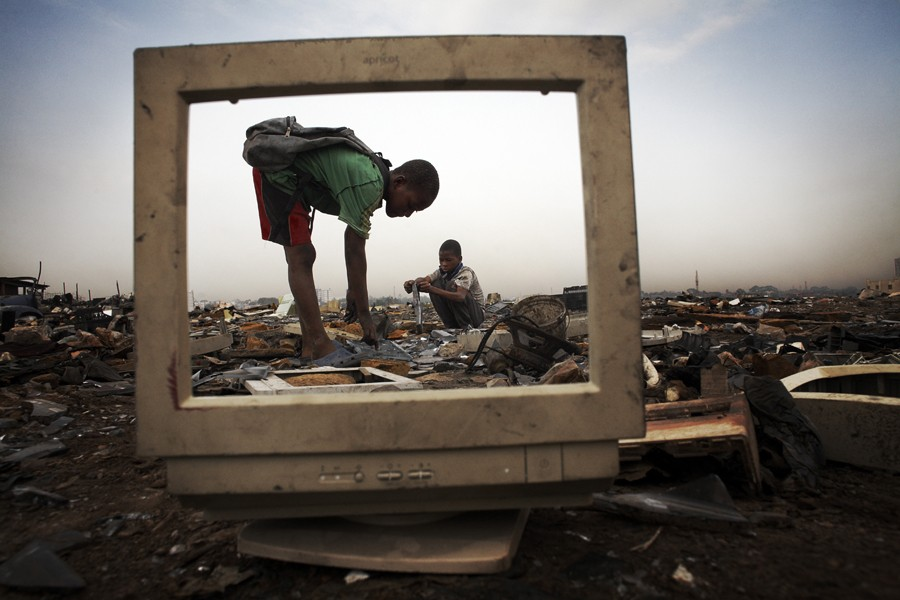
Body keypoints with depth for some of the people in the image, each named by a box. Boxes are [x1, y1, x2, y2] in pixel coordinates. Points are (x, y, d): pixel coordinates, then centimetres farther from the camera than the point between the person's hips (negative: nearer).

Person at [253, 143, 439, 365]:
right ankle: (321, 348, -16)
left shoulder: (376, 177, 2)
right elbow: (355, 250, -29)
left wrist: (353, 290, 15)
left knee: (300, 258, 7)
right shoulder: (368, 183, -29)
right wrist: (364, 313, -23)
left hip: (290, 178, 11)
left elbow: (352, 240, 9)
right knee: (301, 257, -16)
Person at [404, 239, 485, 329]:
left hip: (477, 314, -6)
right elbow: (424, 280, -19)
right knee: (435, 284, -13)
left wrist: (432, 289, -52)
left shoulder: (466, 273, -23)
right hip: (457, 314, 6)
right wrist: (413, 283, -44)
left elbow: (461, 297, -41)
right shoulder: (442, 271, -3)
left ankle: (466, 326, -16)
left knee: (452, 286, -29)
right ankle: (452, 326, -7)